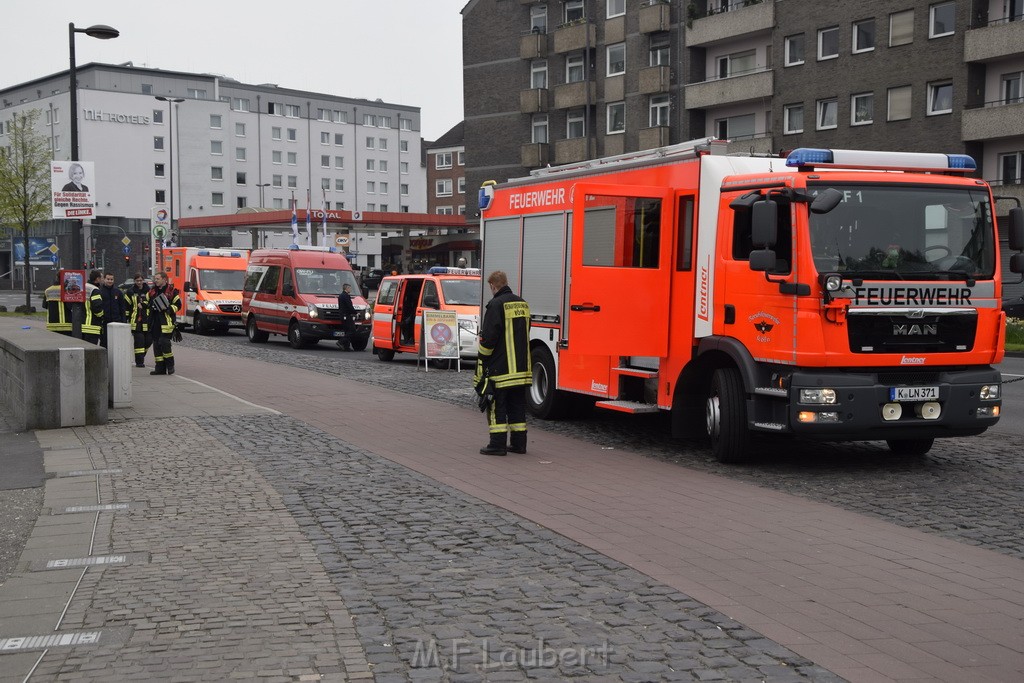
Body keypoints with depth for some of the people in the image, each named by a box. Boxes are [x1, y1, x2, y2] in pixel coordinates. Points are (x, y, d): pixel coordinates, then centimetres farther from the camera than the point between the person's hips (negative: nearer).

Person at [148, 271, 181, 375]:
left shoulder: (171, 291, -3)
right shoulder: (152, 291, 16)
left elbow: (178, 305, -5)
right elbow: (146, 301, 31)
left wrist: (168, 308, -18)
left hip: (166, 321, -7)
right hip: (155, 322, 7)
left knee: (164, 342, -15)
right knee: (156, 344, 6)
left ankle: (170, 365, 0)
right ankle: (160, 368, 11)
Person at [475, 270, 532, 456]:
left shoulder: (496, 305, -12)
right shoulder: (522, 304, 13)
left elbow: (488, 337, -16)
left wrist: (482, 359, -6)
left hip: (500, 367, -7)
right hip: (521, 367, 7)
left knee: (497, 406, -2)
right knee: (517, 405, 12)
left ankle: (497, 444, -2)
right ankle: (518, 443, 15)